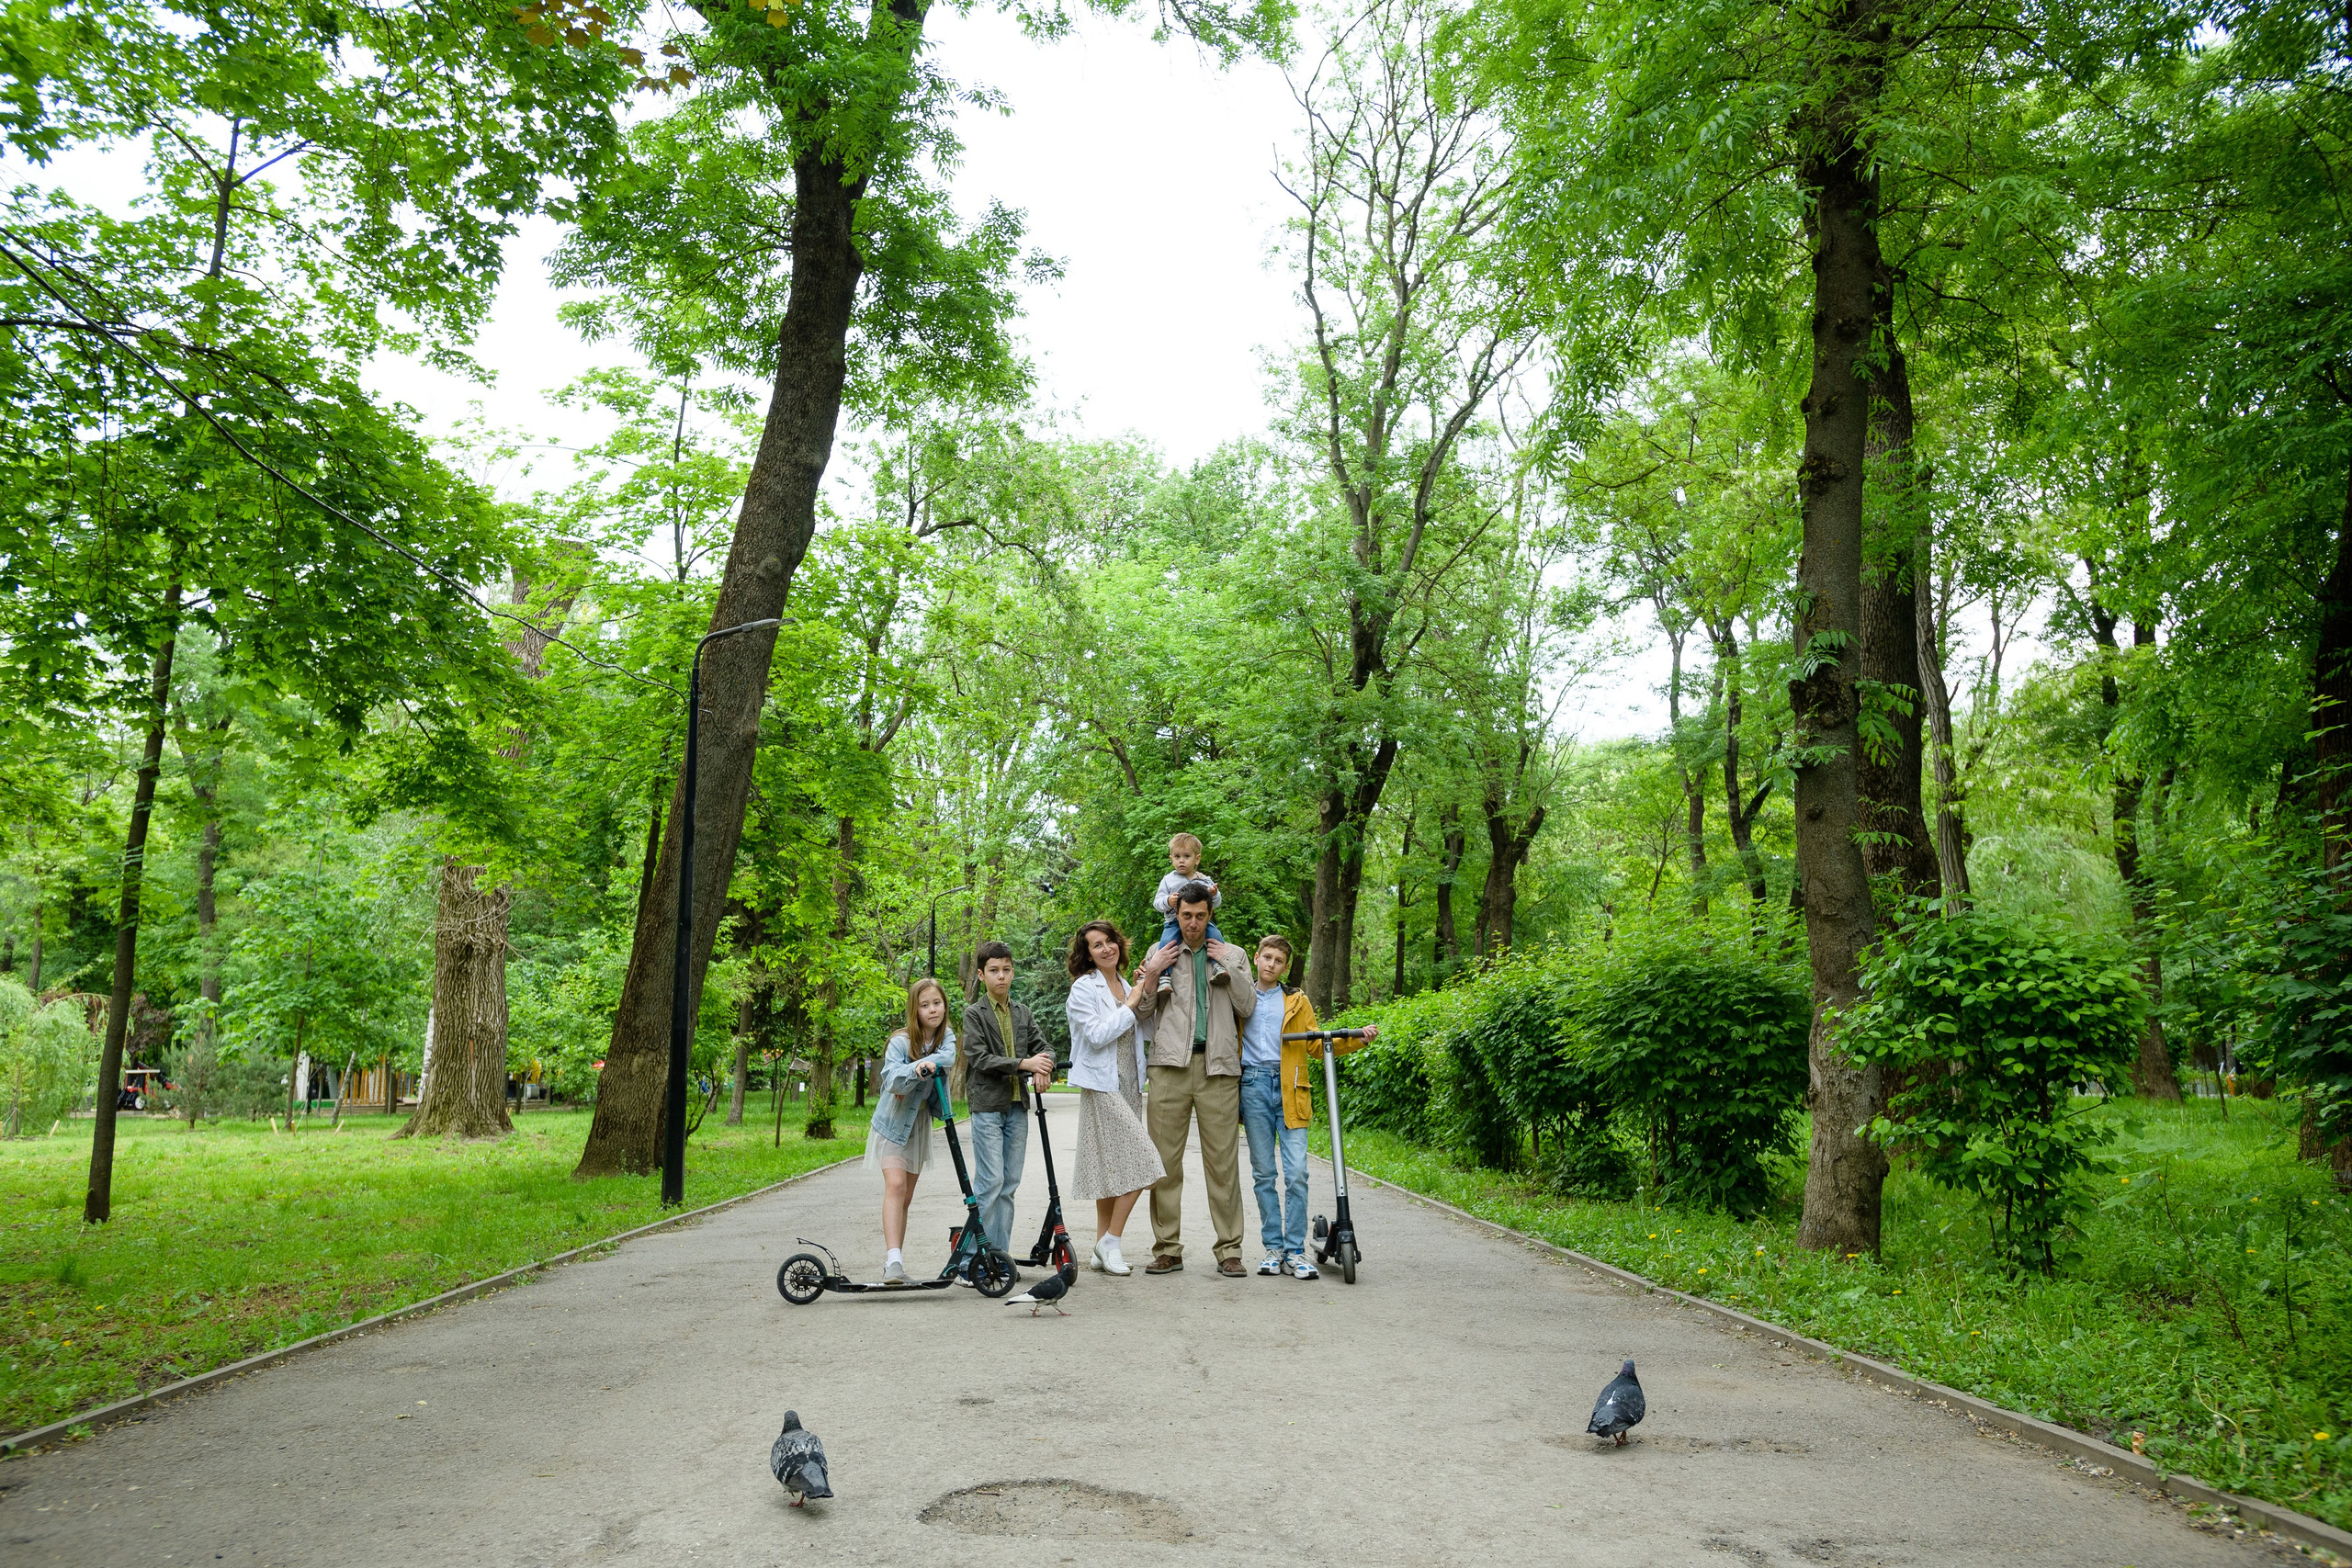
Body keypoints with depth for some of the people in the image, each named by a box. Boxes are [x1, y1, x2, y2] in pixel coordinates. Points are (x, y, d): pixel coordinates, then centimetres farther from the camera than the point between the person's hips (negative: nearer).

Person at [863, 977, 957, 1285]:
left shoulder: (947, 1037, -4)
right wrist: (916, 1071, -46)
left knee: (906, 1197, 10)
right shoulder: (901, 1042, -17)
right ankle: (893, 1262, -30)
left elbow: (948, 1057, -25)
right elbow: (892, 1081, -29)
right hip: (892, 1122, -5)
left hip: (919, 1124, 5)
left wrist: (923, 1064, -38)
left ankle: (895, 1262, 18)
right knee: (895, 1185, -21)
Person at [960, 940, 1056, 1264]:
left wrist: (1043, 1068, -10)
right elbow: (979, 1058, -12)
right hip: (987, 1106, -6)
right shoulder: (974, 1013, -2)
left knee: (1009, 1184, 7)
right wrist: (1024, 1063, -20)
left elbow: (1042, 1047, 13)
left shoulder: (1022, 1013, 15)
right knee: (990, 1182, -11)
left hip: (1017, 1107, 6)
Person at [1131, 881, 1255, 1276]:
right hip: (1170, 1065, 1)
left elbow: (1247, 1008, 6)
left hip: (1218, 1066, -1)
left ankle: (1229, 1250, 3)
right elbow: (1142, 1010, 11)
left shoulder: (1232, 954, 14)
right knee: (1165, 1159, 0)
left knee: (1223, 1161, -2)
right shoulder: (1160, 953, 14)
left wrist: (1231, 966, -3)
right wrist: (1153, 973, -3)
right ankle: (1168, 1249, 7)